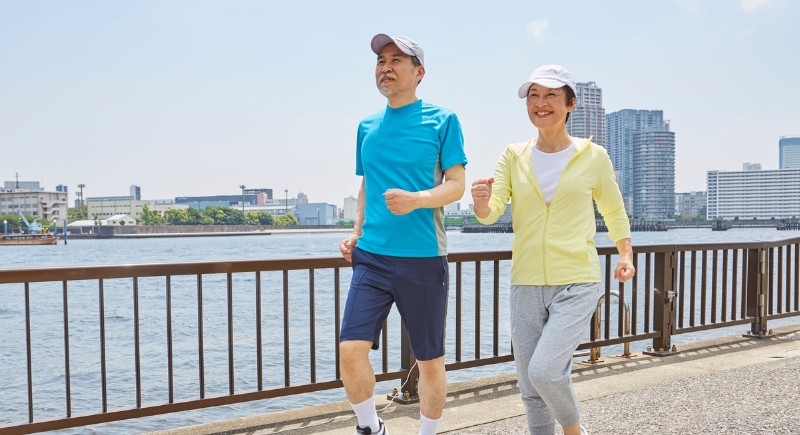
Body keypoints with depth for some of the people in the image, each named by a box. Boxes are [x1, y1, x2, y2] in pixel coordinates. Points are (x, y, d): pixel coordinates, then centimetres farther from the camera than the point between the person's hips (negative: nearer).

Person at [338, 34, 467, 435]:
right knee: (350, 349, -7)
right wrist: (356, 234, 10)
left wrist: (417, 199, -23)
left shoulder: (441, 120, 0)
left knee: (430, 361, 5)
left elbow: (456, 186, -4)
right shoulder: (368, 127, 14)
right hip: (371, 256, 4)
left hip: (423, 258, -3)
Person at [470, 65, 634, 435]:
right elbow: (492, 212, -8)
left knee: (544, 371, -17)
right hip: (526, 284, 3)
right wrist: (482, 203, -30)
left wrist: (625, 255, -2)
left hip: (577, 283, -3)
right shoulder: (513, 157, 4)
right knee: (531, 389, 8)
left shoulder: (593, 156, 0)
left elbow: (614, 212, 13)